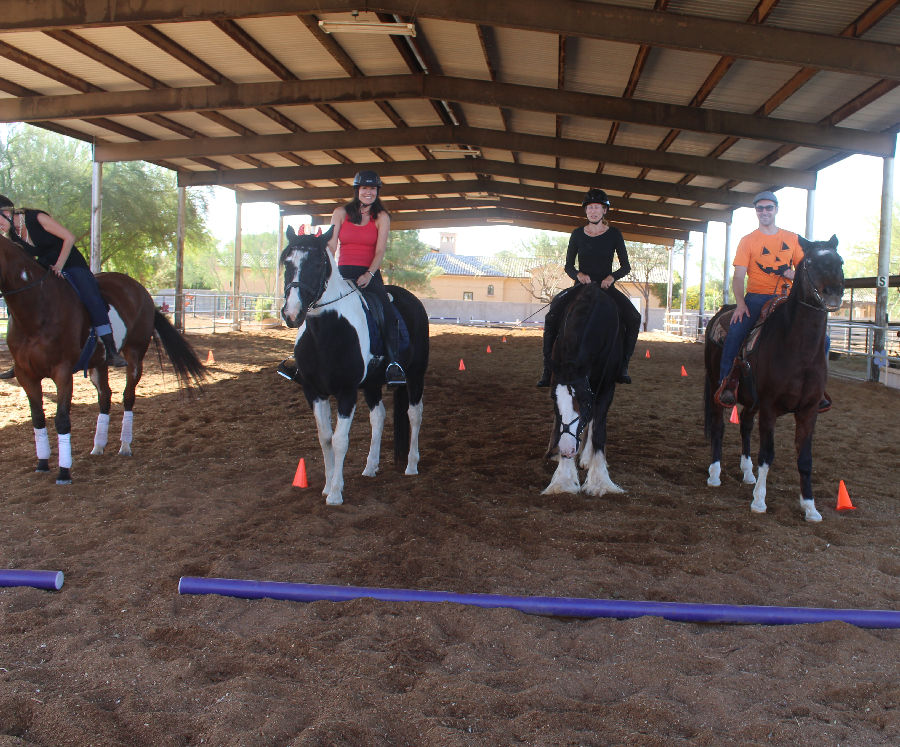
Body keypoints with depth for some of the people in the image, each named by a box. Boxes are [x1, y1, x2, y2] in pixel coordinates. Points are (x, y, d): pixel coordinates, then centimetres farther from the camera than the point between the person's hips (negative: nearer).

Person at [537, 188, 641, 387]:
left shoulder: (614, 234, 2)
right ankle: (547, 368, -19)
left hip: (607, 287, -1)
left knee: (633, 318, -26)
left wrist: (612, 277, -17)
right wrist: (578, 274, -14)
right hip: (581, 285, 1)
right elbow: (568, 265, 8)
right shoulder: (577, 234, 5)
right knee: (552, 315, -24)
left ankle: (623, 366, -16)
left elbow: (626, 266, 2)